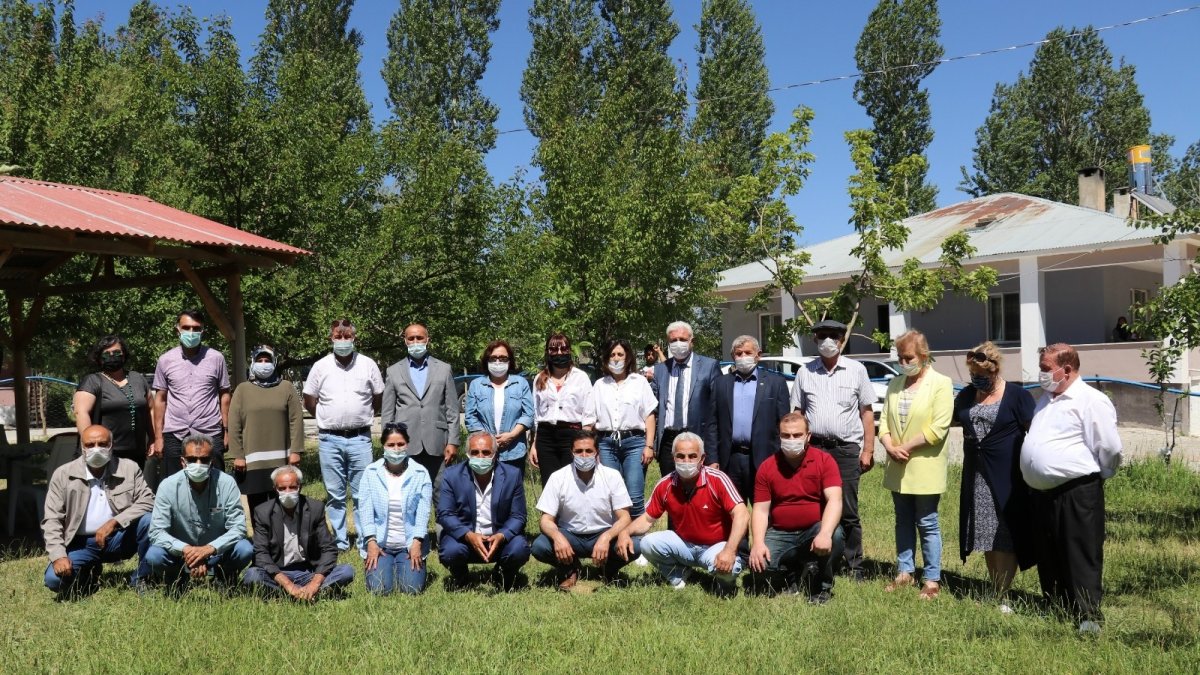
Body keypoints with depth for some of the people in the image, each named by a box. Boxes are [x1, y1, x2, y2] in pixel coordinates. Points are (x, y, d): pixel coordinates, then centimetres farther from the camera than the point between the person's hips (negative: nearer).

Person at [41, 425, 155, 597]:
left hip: (119, 539, 0)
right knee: (54, 579, -24)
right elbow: (51, 520, -3)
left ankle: (140, 580, -8)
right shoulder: (63, 474, -1)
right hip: (81, 544, 0)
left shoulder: (129, 468, 0)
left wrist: (114, 522, -23)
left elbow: (148, 501, -9)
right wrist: (58, 556, -17)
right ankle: (89, 574, 12)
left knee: (149, 520, -27)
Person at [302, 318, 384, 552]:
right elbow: (309, 402, 11)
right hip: (329, 439, 1)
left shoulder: (368, 365, 2)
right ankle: (340, 540, 16)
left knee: (362, 493, 2)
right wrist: (329, 420, 13)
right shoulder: (320, 366, 2)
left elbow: (379, 399, 12)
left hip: (360, 438, -1)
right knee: (335, 495, 8)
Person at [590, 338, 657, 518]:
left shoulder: (640, 382, 10)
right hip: (606, 443, 2)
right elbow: (590, 419, 12)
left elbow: (649, 415, 5)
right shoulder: (599, 385, 15)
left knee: (635, 497, -9)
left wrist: (649, 446, -4)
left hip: (634, 442, -2)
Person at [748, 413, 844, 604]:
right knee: (759, 562, -25)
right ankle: (794, 575, 10)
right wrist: (758, 544, -19)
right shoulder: (767, 468, 0)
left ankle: (822, 586, -4)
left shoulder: (824, 461, -7)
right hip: (780, 533, 2)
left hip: (814, 530, -1)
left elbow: (834, 500, -20)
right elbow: (761, 510, -2)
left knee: (835, 537, -34)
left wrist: (824, 533, -38)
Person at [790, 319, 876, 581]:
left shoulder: (856, 370, 5)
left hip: (846, 449, -1)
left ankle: (854, 566, 13)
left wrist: (868, 449, 0)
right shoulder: (805, 372, 9)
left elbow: (867, 412, 6)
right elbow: (797, 413, 11)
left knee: (848, 512, 3)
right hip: (813, 448, 1)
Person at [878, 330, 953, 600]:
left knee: (927, 524, 1)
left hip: (924, 467, -5)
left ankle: (932, 579, 10)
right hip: (897, 468, 5)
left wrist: (906, 447, -15)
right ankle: (905, 572, 23)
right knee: (903, 522, 13)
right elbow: (884, 420, 8)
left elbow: (938, 428, -15)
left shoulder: (941, 383, -7)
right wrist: (890, 446, -10)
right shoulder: (895, 384, 11)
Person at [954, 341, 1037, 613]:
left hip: (1007, 478, -6)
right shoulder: (967, 395, 11)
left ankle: (1001, 597, 2)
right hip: (977, 478, 6)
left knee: (1006, 539, -3)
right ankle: (995, 592, 21)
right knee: (987, 539, 11)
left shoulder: (1017, 395, -6)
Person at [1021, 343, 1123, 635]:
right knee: (1049, 558, 16)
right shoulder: (1046, 399, 15)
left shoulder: (1091, 401, -13)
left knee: (1082, 557, -2)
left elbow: (1109, 448, -14)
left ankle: (1089, 616, 6)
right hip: (1043, 492, 9)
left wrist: (1096, 476, 0)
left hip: (1076, 493, -9)